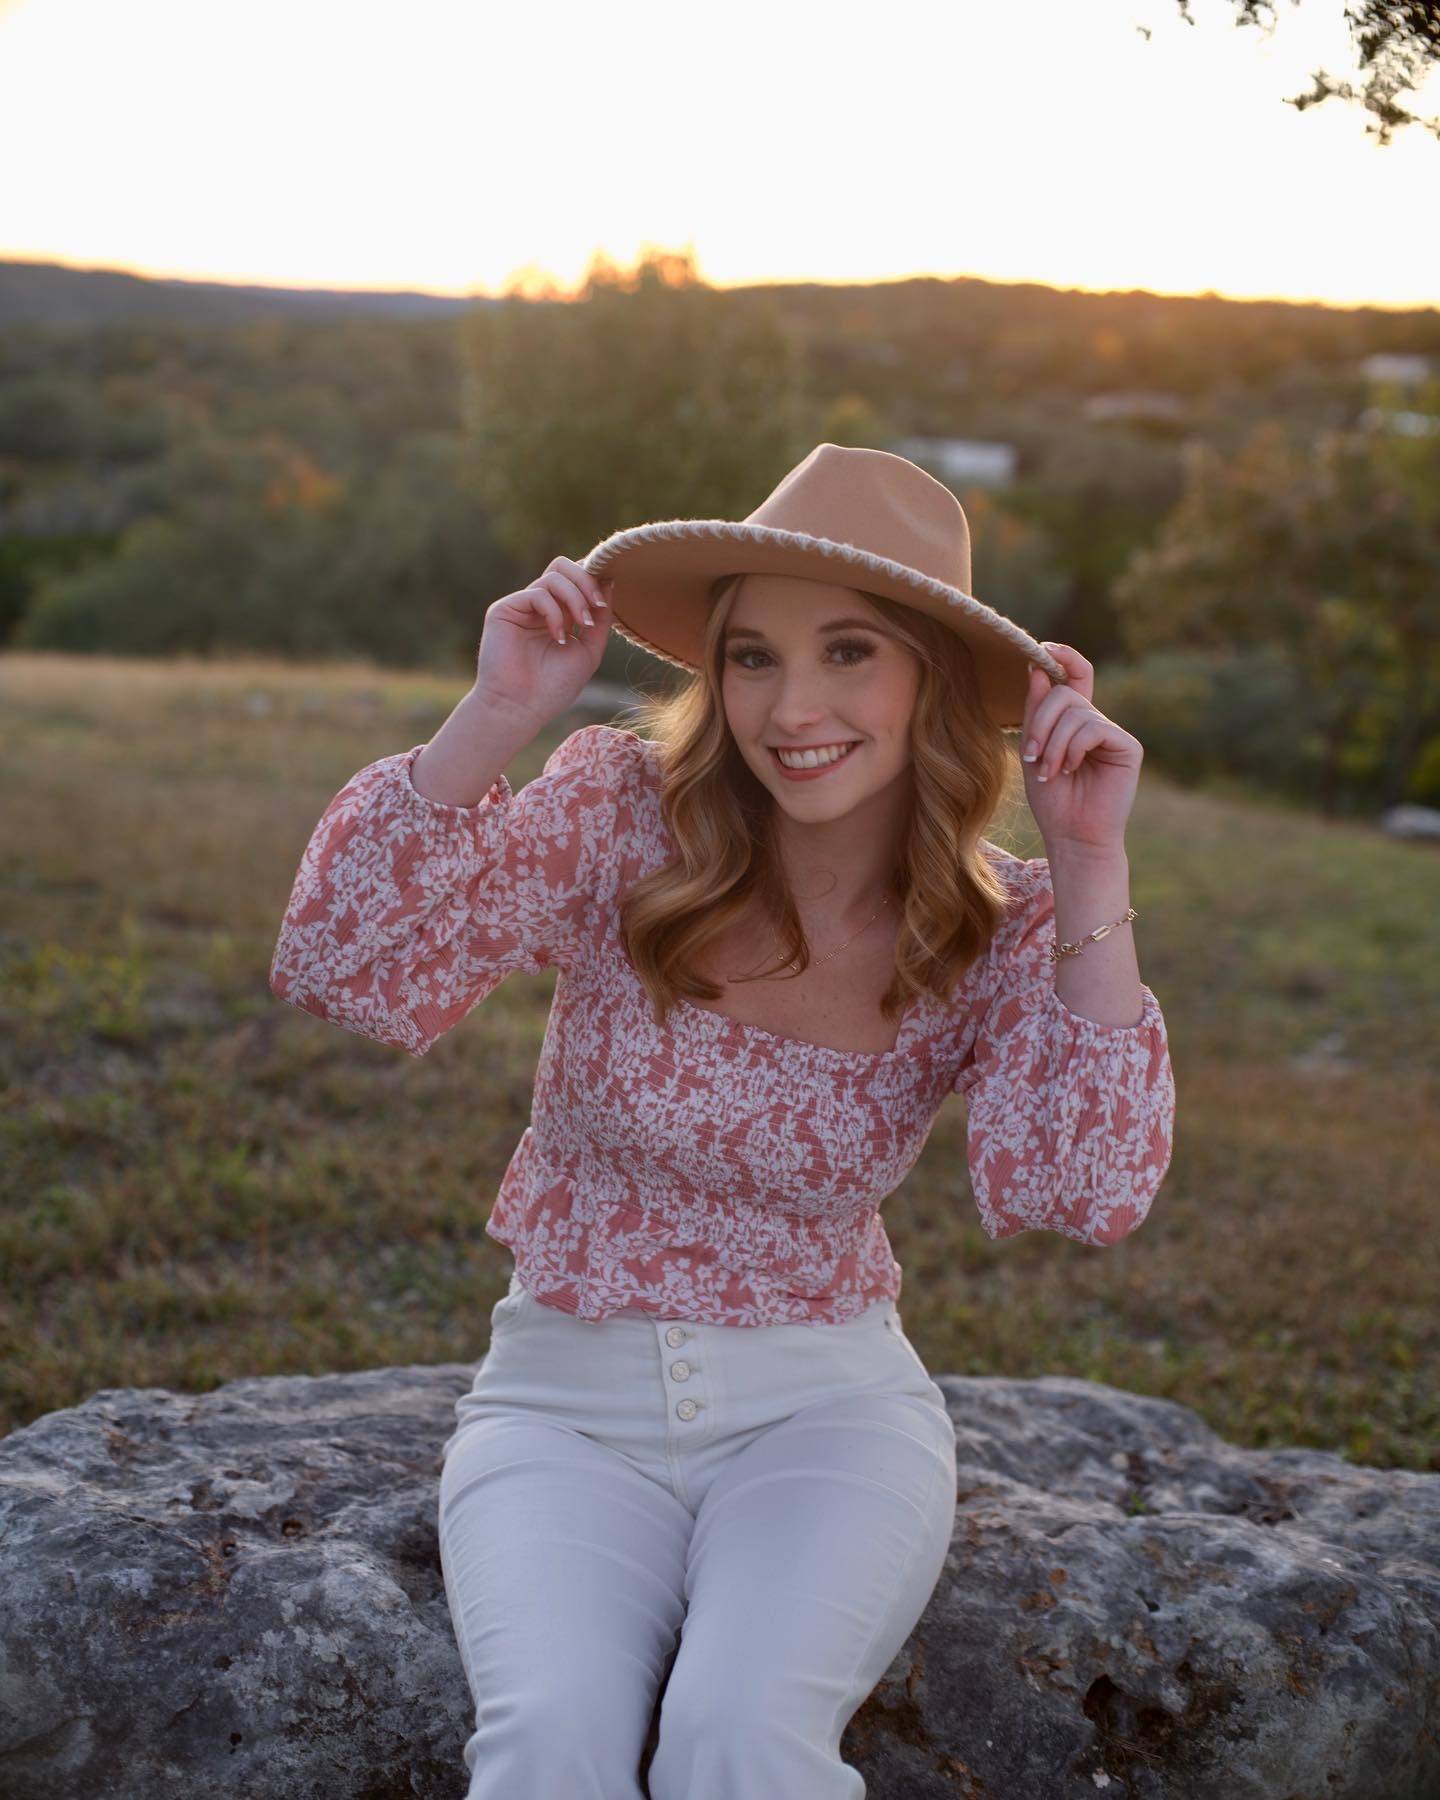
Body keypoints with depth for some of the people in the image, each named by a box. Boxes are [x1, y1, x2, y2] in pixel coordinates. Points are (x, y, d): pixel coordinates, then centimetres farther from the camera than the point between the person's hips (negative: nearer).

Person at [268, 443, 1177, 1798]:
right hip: (566, 1401, 0)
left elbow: (1084, 1192, -18)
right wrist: (493, 718, -25)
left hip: (823, 1402, 1)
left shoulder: (999, 928, -4)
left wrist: (1092, 870, -21)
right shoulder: (618, 813, -9)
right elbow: (345, 971, -17)